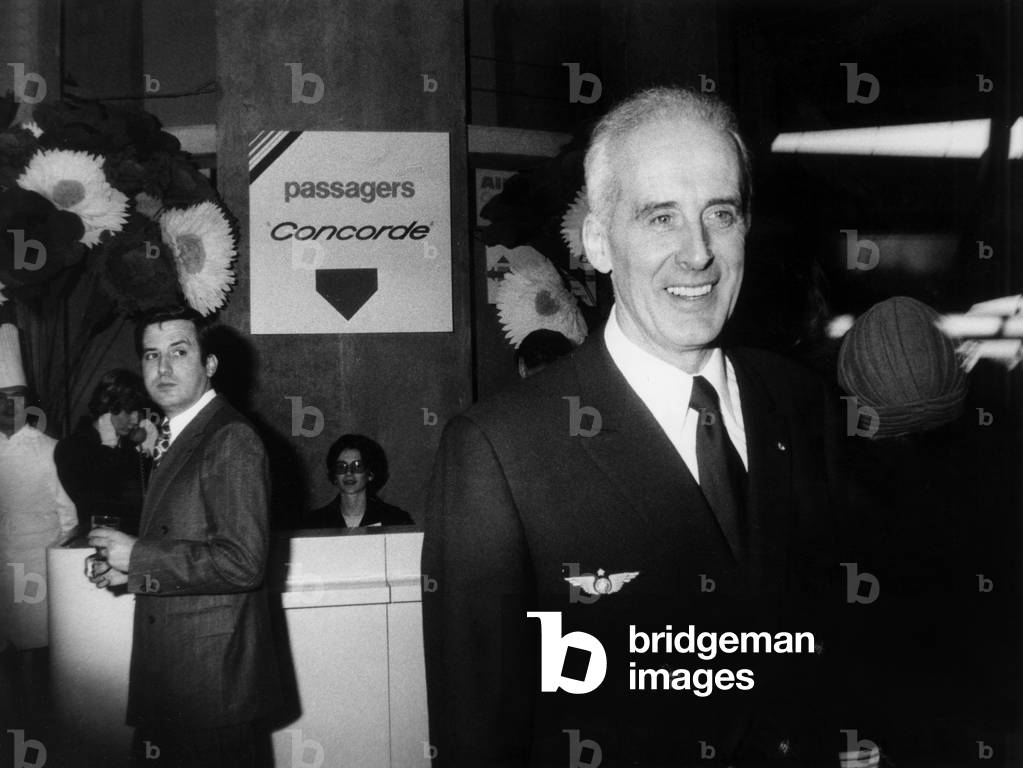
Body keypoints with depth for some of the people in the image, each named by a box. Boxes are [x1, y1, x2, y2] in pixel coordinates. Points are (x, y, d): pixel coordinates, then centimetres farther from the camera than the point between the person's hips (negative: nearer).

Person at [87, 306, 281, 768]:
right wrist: (128, 571, 5)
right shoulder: (174, 438, 15)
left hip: (215, 678, -9)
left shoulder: (231, 440, -16)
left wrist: (138, 557, -18)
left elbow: (242, 563, -23)